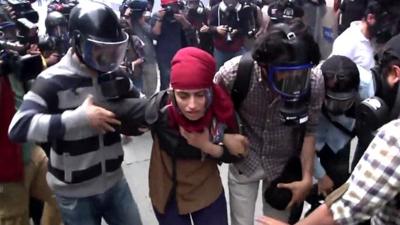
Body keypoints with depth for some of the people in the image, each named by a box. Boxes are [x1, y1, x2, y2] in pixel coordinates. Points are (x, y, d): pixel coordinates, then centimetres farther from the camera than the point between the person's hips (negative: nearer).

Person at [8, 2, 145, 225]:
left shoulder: (113, 74, 1)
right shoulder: (53, 80, -16)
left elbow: (136, 105, 13)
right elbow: (19, 127, -27)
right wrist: (80, 117, -31)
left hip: (115, 182, 5)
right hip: (75, 193, -5)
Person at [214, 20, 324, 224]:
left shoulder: (314, 83, -25)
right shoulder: (236, 72, -29)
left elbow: (309, 131, -9)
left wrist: (307, 178, -8)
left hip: (284, 165, 1)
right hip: (244, 161, -1)